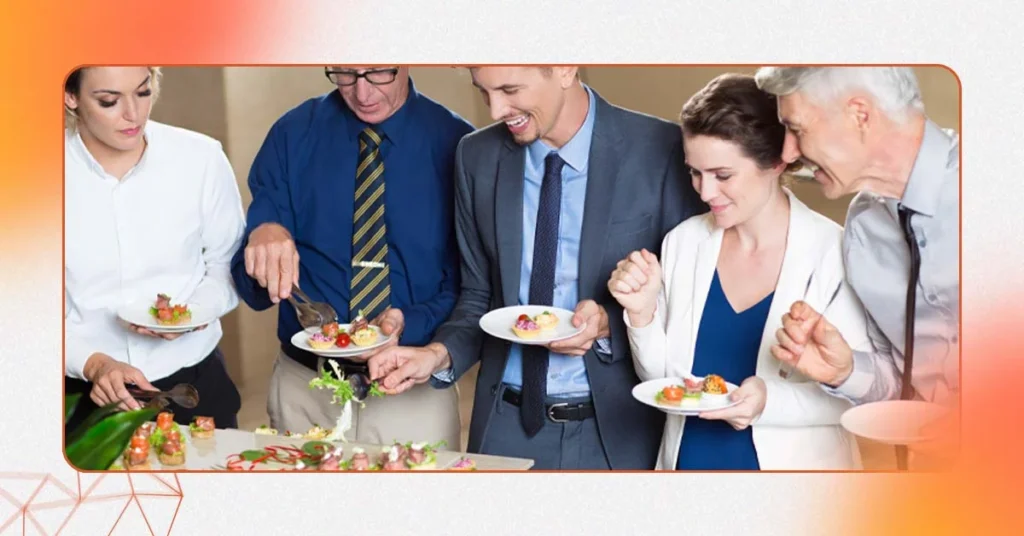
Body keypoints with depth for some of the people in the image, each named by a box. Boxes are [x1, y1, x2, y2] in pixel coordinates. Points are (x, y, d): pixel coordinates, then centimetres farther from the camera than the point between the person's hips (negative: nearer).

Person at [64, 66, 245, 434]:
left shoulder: (201, 158, -7)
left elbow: (226, 265, 4)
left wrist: (195, 312, -15)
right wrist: (92, 363, -19)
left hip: (194, 379, 1)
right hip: (85, 392, -1)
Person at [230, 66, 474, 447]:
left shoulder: (455, 144, -7)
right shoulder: (292, 136, -2)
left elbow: (468, 285, -5)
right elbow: (251, 287, -2)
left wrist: (410, 325, -24)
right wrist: (263, 238, -24)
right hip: (303, 391, 2)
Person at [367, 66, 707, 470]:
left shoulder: (660, 151, -11)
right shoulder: (477, 157, 1)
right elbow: (479, 295, 8)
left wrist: (610, 325, -20)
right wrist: (439, 354, -9)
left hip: (617, 430, -2)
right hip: (505, 425, 3)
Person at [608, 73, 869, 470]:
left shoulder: (833, 251, -17)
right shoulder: (683, 242, -4)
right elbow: (662, 380, 3)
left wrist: (770, 400, -28)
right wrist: (642, 313, -14)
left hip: (790, 464, -4)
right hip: (687, 459, 4)